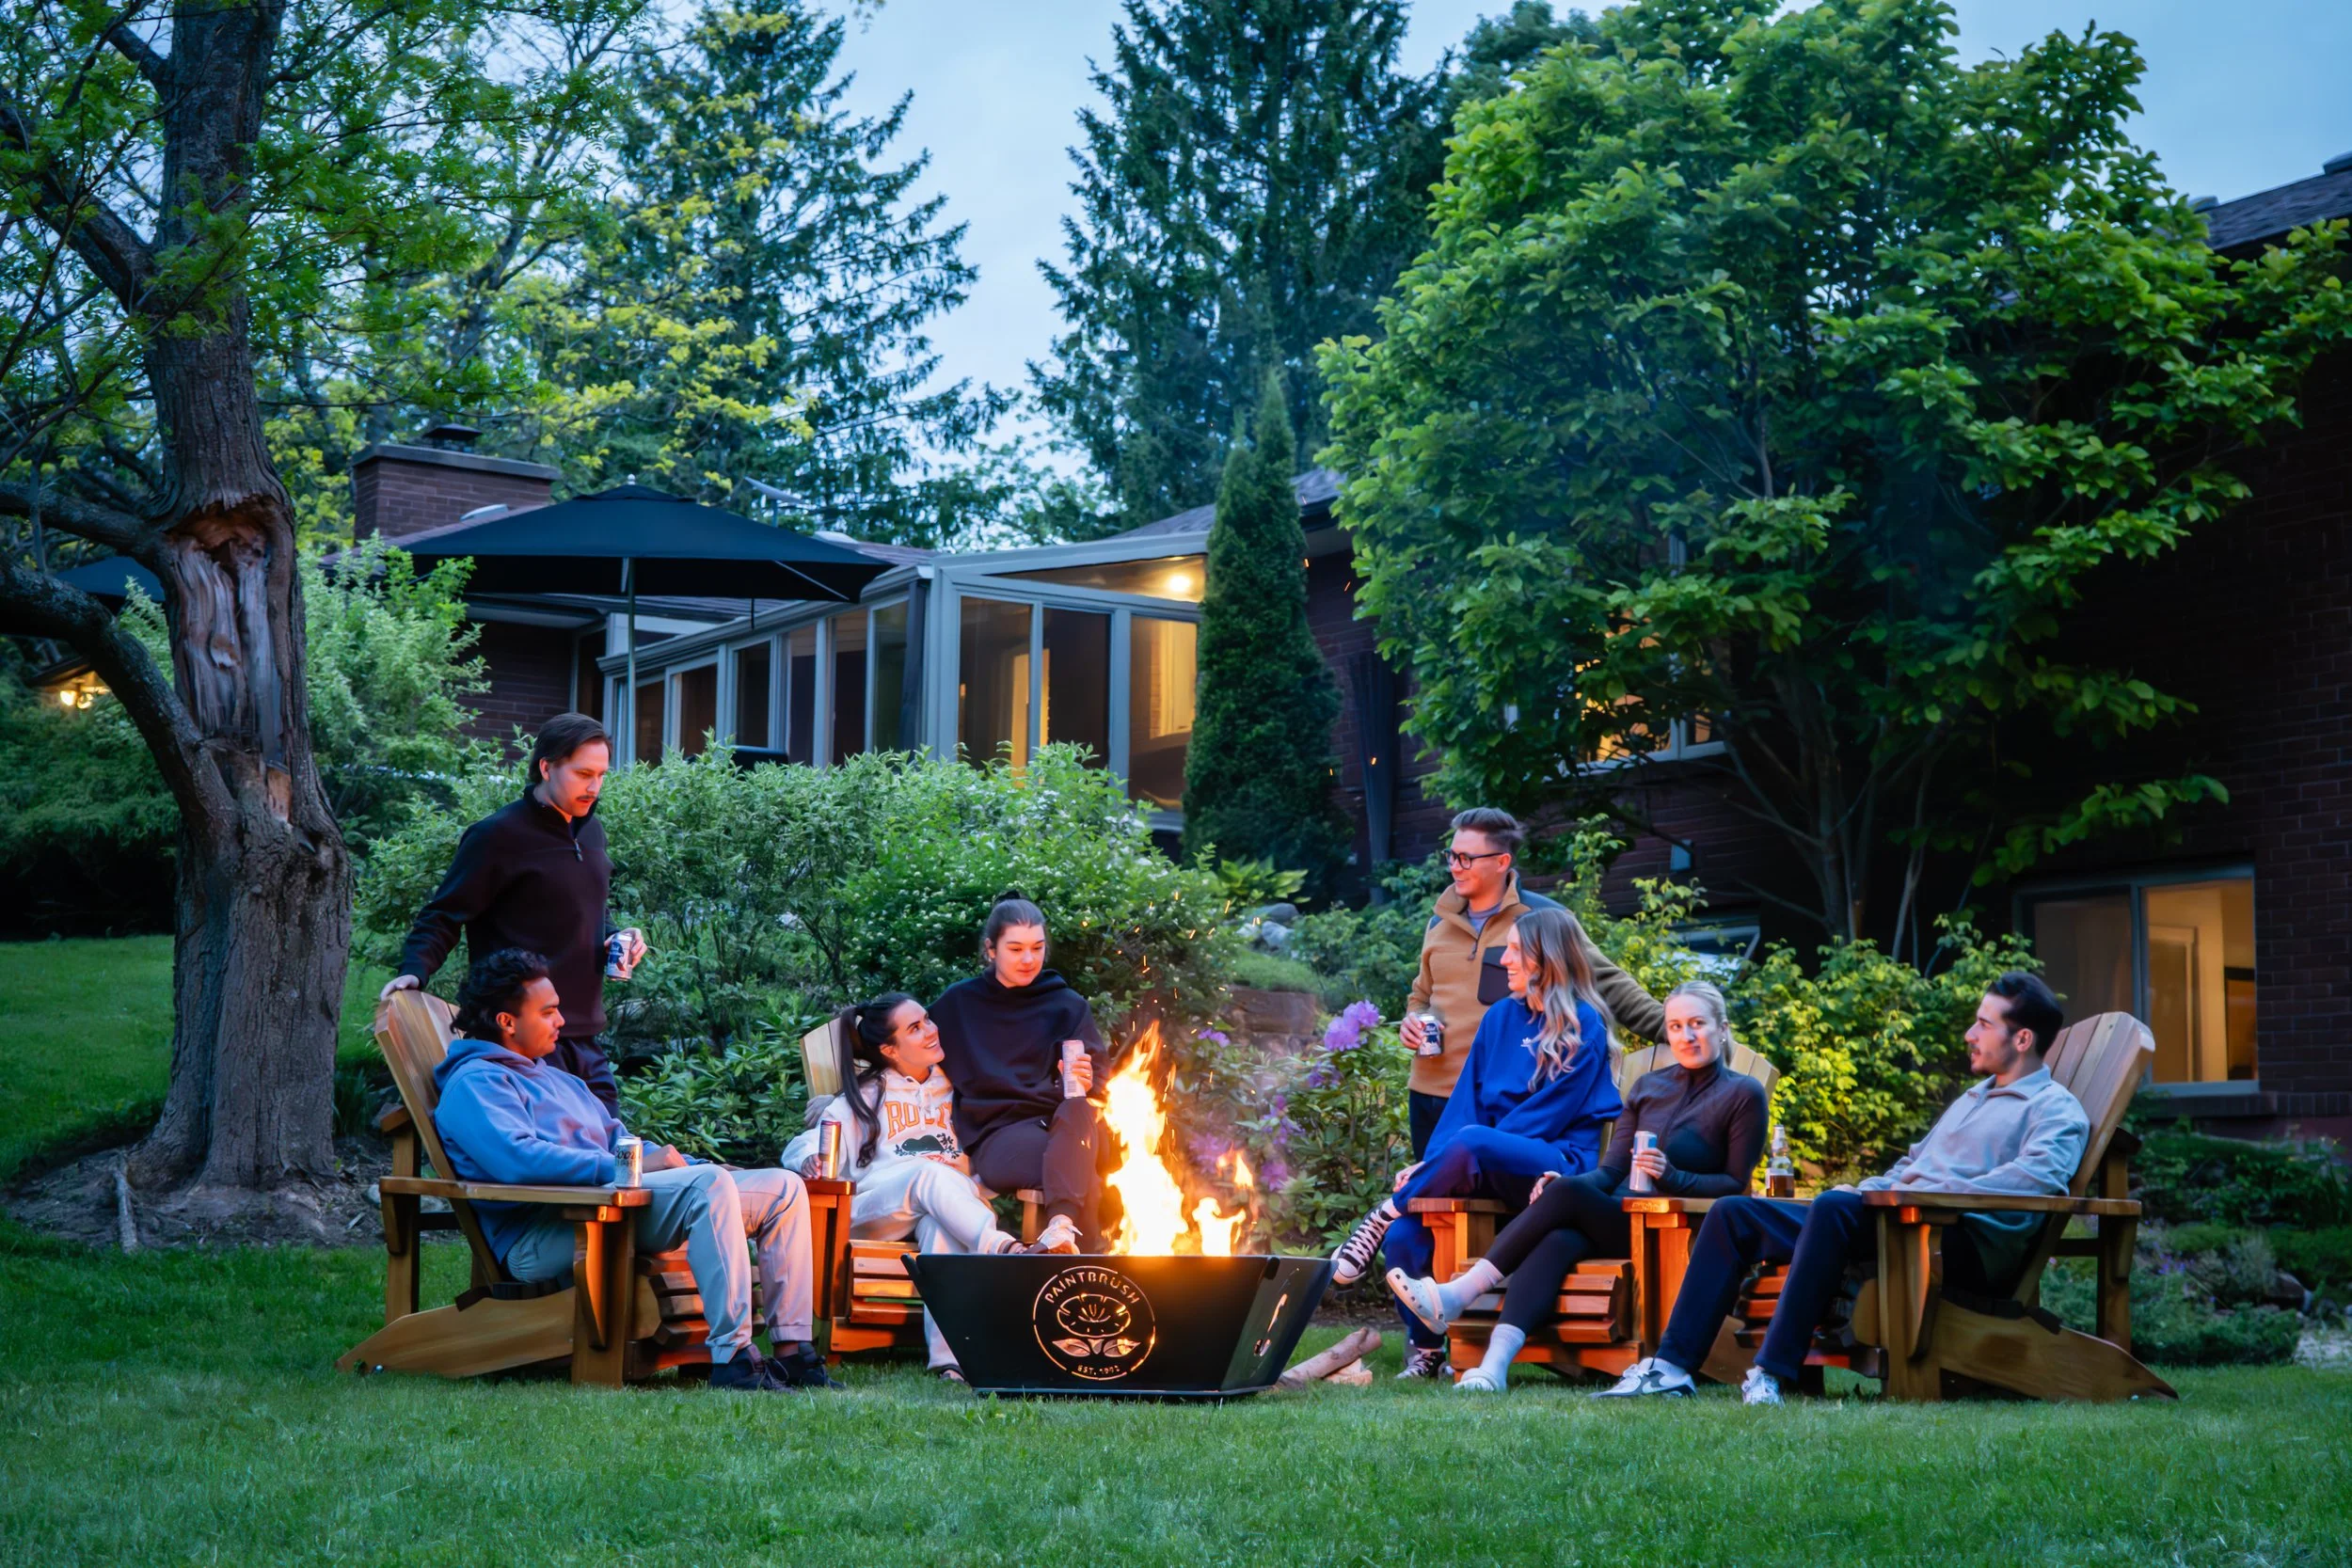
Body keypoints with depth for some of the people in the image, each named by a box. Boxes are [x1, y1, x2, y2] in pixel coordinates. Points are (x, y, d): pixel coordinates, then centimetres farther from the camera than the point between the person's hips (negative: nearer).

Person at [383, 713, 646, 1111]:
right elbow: (444, 916, -7)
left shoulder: (591, 832, 16)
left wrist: (616, 937, 9)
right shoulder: (499, 835, -9)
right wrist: (414, 970, -23)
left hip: (584, 1037, 8)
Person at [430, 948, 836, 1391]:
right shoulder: (474, 1083, -1)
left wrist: (692, 1166, 11)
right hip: (541, 1235, -10)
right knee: (707, 1184, -32)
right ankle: (731, 1359, -38)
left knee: (784, 1188, 1)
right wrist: (628, 1168, -19)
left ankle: (792, 1351, -7)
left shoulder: (559, 1080, 31)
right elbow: (518, 1159, -18)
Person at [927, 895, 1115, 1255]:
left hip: (1069, 1128, 2)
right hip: (998, 1137, -2)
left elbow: (1103, 1078, 11)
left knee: (1077, 1109, -41)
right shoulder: (959, 1003, 15)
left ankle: (1061, 1226, -59)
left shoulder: (1068, 1006, 17)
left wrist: (1086, 1084, -12)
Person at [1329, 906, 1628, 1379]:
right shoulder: (1501, 1018, 16)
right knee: (1405, 1235, -22)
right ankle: (1425, 1351, -6)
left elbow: (1546, 1115, -10)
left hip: (1562, 1165, -6)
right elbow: (1466, 1099, 11)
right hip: (1491, 1171, 6)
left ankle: (1386, 1215, -19)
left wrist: (1447, 1157, -15)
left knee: (1471, 1143, -38)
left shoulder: (1583, 1028, -3)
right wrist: (1432, 1163, -7)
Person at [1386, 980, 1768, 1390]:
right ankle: (1495, 1364, -51)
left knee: (1567, 1193, -29)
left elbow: (1736, 1184, 1)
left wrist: (1672, 1176, -16)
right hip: (1615, 1221, 4)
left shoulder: (1743, 1094, 6)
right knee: (1559, 1241, -32)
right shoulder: (1648, 1087, 21)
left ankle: (1457, 1295, -33)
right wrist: (1566, 1182, -7)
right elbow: (1610, 1171, 15)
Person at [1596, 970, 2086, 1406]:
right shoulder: (1971, 1099, 32)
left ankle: (1772, 1373, -39)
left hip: (1967, 1243, -9)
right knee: (1734, 1214, 0)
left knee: (1834, 1206, -37)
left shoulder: (2055, 1108, 3)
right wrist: (1866, 1189, 13)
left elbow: (2041, 1173, -17)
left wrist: (1928, 1192, -20)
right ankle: (1672, 1364, -12)